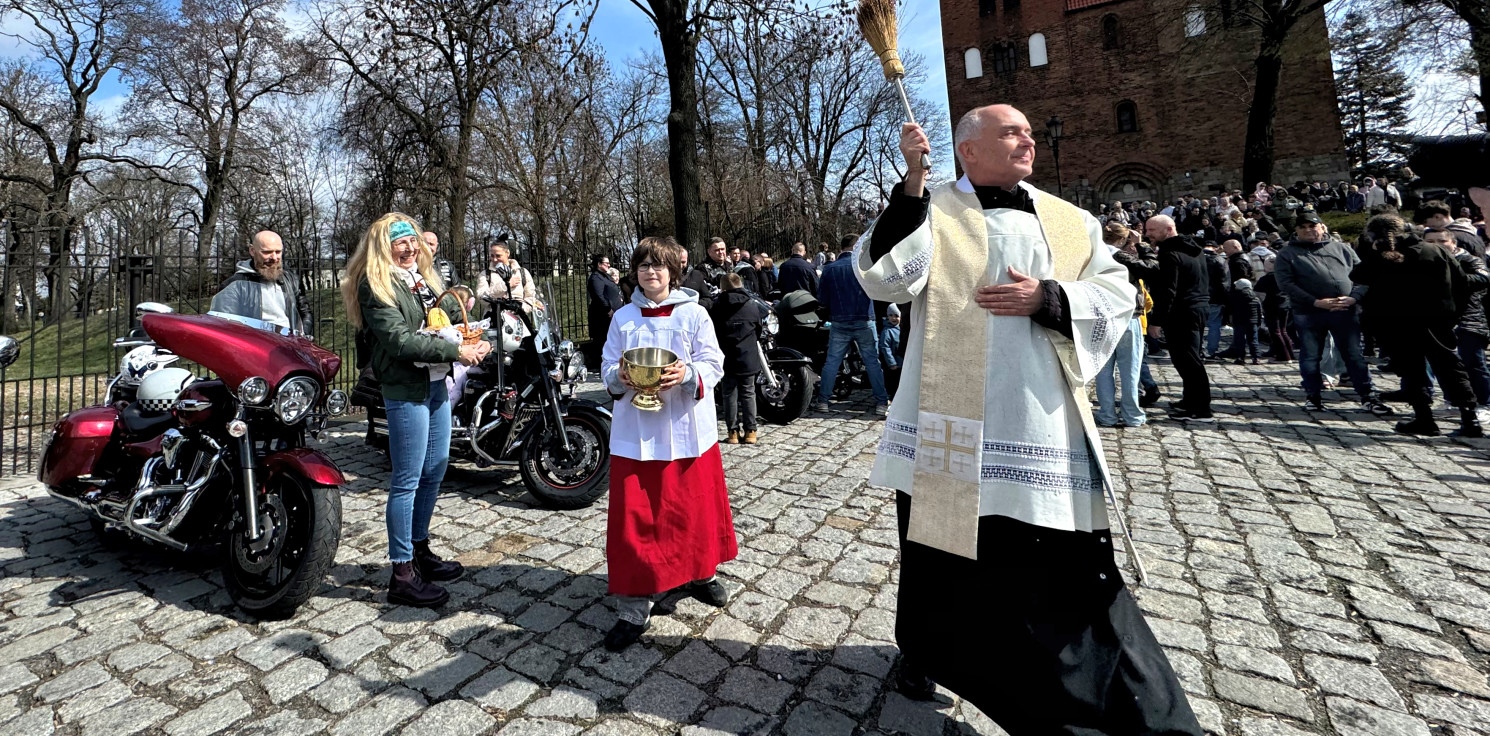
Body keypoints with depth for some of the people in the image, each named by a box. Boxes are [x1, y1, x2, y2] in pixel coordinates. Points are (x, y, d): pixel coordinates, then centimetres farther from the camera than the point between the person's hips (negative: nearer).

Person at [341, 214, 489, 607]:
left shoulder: (422, 276, 16)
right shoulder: (375, 285, -9)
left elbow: (450, 309, 19)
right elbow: (399, 340, -19)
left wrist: (472, 339, -2)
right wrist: (456, 351, -20)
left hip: (436, 384, 9)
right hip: (405, 390, -8)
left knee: (434, 472, 15)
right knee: (406, 481, -2)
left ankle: (419, 549, 31)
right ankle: (402, 574, 8)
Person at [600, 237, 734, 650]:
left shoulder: (693, 314, 1)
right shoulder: (623, 318, 7)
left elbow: (713, 364, -3)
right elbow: (607, 368, 8)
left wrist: (688, 374, -22)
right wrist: (619, 377, -14)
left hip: (686, 428, -1)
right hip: (635, 431, 1)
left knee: (695, 505, 12)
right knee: (633, 515, 0)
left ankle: (701, 574, 40)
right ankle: (633, 611, 11)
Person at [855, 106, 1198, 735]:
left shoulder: (1070, 222, 14)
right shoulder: (929, 210, 3)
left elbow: (1118, 295, 9)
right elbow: (885, 279, -12)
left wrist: (1047, 298, -9)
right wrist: (911, 181, -16)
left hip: (1043, 423, 3)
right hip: (951, 421, -2)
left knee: (1066, 558, 7)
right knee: (939, 541, 11)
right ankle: (925, 648, 36)